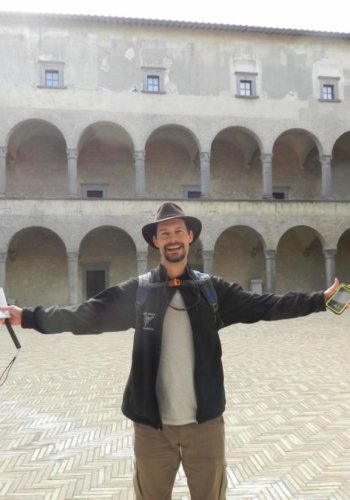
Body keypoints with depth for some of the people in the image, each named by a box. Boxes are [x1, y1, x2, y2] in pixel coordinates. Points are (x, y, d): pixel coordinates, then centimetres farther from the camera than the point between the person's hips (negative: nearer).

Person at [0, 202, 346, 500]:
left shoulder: (212, 289, -1)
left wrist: (320, 300, -6)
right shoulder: (137, 291, -3)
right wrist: (28, 316, -9)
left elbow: (262, 305, -1)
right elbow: (86, 314, -3)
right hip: (151, 424, 0)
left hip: (205, 421, 1)